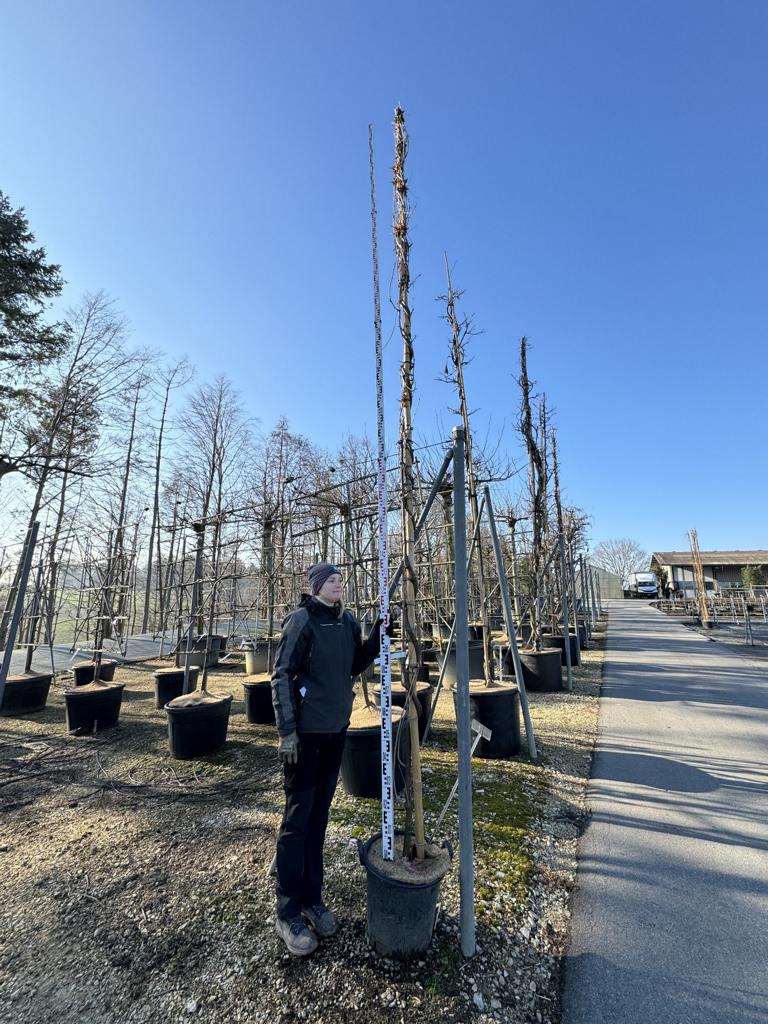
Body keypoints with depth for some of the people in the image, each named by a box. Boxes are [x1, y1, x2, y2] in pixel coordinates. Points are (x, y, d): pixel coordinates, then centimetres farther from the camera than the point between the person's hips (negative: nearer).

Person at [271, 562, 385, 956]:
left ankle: (311, 898, 35)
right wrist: (287, 731, -16)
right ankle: (288, 912, 25)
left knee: (319, 815, 18)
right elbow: (281, 676, -14)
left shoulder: (348, 621, 1)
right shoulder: (301, 620, -16)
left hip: (336, 729, 6)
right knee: (297, 817, 7)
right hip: (305, 731, -6)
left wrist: (377, 632, -4)